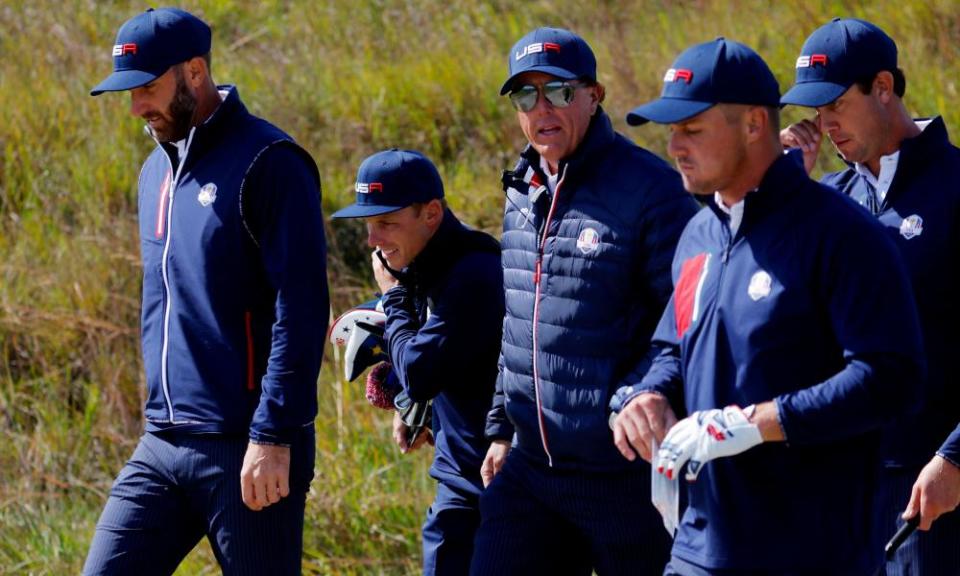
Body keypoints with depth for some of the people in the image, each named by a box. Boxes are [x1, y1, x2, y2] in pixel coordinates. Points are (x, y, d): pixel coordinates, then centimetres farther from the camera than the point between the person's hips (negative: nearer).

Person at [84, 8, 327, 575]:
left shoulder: (267, 164, -10)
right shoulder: (158, 170, 16)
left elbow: (301, 311, -16)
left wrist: (274, 437, -20)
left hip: (244, 449, -8)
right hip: (161, 445, 8)